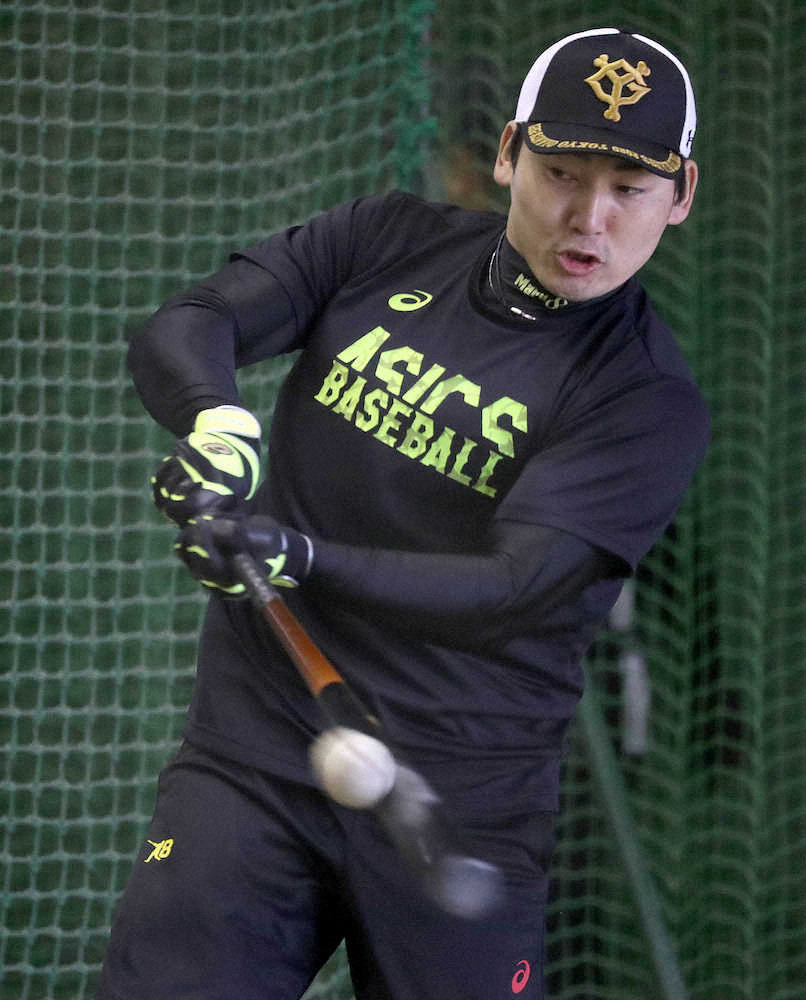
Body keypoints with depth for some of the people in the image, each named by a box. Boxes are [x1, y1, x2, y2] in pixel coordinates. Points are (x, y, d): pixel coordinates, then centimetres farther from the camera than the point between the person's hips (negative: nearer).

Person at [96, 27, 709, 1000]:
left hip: (461, 805, -2)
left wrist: (301, 558, -35)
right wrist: (218, 421, -28)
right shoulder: (390, 244, 6)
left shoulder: (650, 399, -8)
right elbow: (180, 330, -4)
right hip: (253, 753, 2)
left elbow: (508, 596, -20)